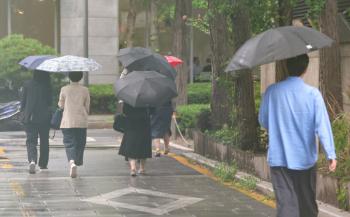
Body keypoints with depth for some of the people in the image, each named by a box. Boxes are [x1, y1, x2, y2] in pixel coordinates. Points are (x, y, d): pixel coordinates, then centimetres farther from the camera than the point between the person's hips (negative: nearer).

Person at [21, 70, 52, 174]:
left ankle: (32, 160, -25)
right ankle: (43, 163, 23)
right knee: (44, 141, 15)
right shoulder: (47, 85, -6)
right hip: (45, 118, 0)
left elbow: (23, 100, 2)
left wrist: (24, 112, 16)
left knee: (31, 141, -1)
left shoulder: (27, 84, -3)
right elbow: (50, 102, 0)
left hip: (30, 118, 0)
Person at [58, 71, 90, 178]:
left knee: (69, 143, -2)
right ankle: (78, 163, 16)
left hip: (67, 121, -1)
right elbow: (87, 106, 6)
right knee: (80, 143, 11)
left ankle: (72, 162, -26)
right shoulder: (85, 90, 1)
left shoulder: (64, 89, -2)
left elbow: (61, 105, 6)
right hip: (81, 121, 1)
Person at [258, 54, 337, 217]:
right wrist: (331, 154, -13)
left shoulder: (272, 91, -4)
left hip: (279, 159, 1)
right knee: (307, 204, 17)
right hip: (305, 159, 0)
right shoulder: (312, 93, -10)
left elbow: (263, 121, 8)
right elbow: (322, 125, -16)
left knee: (286, 204, -2)